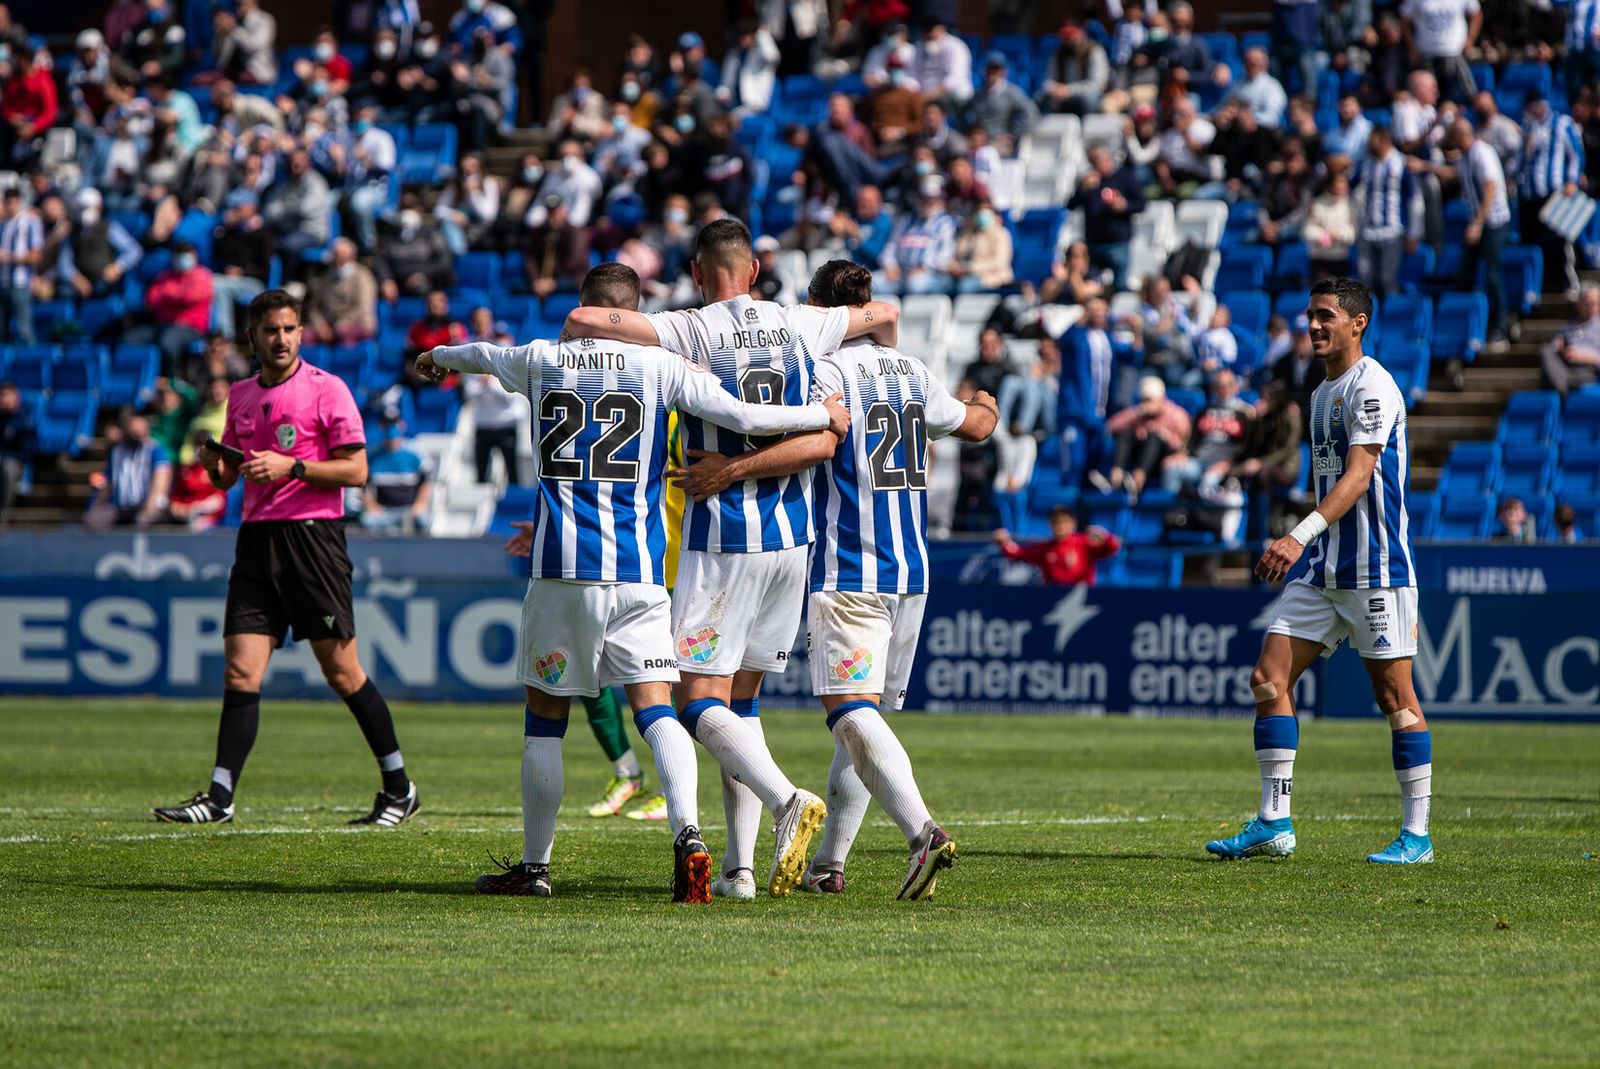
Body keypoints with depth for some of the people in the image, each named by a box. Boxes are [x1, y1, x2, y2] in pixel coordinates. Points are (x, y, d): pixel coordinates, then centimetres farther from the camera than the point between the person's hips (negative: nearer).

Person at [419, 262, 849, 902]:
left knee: (545, 716, 12)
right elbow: (746, 418, -5)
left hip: (562, 568, 1)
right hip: (638, 572, -1)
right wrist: (824, 415, 12)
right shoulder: (660, 367, 3)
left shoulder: (542, 361, 9)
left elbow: (484, 355, 32)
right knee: (656, 708, -3)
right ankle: (686, 832, -27)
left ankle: (535, 867, 19)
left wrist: (439, 357, 55)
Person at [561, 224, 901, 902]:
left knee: (700, 701, -4)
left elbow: (582, 321, -19)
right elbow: (885, 315, 25)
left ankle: (786, 800, -29)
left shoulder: (691, 333, -9)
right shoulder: (799, 328, 7)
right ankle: (740, 865, 8)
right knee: (742, 696, 14)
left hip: (720, 540, -5)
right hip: (792, 537, 5)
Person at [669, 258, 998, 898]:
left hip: (848, 571, -7)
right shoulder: (913, 372, 13)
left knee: (852, 712, -15)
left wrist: (732, 469, -26)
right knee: (864, 714, 13)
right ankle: (827, 862, 16)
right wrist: (985, 406, 52)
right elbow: (976, 427, 29)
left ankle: (923, 831, -34)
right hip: (911, 571, 7)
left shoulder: (828, 370, -8)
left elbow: (820, 442, -26)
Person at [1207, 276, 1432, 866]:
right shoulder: (1321, 394, 17)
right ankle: (1273, 823, 2)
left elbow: (1358, 476, -22)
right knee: (1269, 678, -1)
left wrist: (1300, 535, -33)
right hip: (1323, 570, 9)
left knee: (1394, 694, -4)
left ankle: (1416, 834, 3)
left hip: (1377, 568, -9)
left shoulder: (1372, 385, -12)